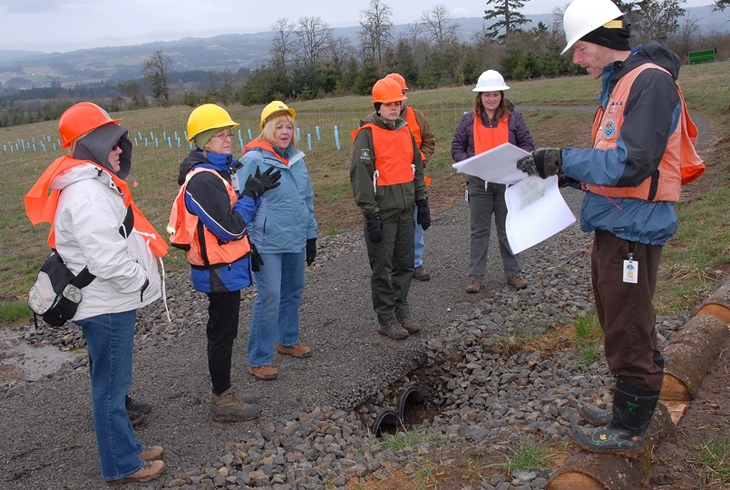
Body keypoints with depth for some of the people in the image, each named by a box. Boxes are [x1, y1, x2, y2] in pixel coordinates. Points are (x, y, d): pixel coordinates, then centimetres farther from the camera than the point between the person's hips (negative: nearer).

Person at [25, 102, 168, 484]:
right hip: (107, 306, -11)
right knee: (111, 384, 4)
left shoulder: (94, 184, 11)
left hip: (111, 301, 11)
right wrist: (141, 281, -14)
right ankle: (121, 465, 20)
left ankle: (125, 447, 37)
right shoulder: (88, 194, -24)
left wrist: (139, 276, 12)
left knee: (112, 380, 21)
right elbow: (107, 260, -29)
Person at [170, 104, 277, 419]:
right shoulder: (202, 180, -22)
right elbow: (231, 227, -24)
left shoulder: (215, 171, 10)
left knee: (224, 331, 19)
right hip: (220, 271, -10)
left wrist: (248, 247, 14)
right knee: (222, 333, 3)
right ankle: (222, 401, 18)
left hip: (226, 266, 10)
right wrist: (252, 193, -15)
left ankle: (224, 392, 33)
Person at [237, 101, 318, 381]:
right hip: (267, 243, -7)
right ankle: (258, 360, 6)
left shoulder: (296, 158, 10)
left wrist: (311, 236, 18)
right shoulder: (253, 160, -11)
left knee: (293, 292, 18)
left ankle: (287, 340, 39)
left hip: (296, 241, 7)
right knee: (269, 297, -7)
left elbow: (308, 199, 18)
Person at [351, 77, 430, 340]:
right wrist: (370, 214, -16)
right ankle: (386, 319, 13)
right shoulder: (367, 134, -9)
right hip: (382, 212, -6)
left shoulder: (405, 130, 12)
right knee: (383, 267, 2)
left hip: (406, 210, 7)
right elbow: (360, 175, -13)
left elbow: (416, 167, 20)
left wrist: (422, 201, 16)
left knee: (405, 264, 12)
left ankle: (402, 310, 26)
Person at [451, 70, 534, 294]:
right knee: (479, 232, 7)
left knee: (508, 230, 11)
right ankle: (475, 277, 15)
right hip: (478, 183, 0)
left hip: (507, 181, 0)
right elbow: (457, 148, 5)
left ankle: (513, 273, 24)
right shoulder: (469, 120, 2)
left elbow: (527, 144, 3)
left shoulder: (513, 117, 0)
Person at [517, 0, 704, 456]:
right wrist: (565, 171, 8)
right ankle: (628, 412, 34)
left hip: (633, 229, -10)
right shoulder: (618, 84, 16)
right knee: (620, 326, 19)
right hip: (613, 226, 10)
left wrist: (563, 159, -21)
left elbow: (631, 164, -24)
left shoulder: (650, 81, -15)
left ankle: (629, 431, 16)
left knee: (629, 333, 1)